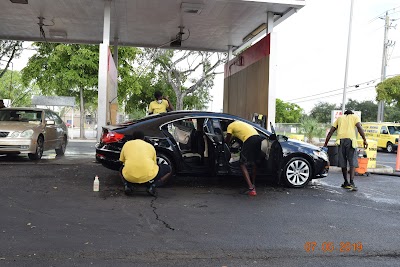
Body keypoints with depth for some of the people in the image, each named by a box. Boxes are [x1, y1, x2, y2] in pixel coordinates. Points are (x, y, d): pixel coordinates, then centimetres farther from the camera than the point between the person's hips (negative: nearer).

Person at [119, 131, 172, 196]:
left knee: (122, 170, 38)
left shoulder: (127, 144, 19)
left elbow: (122, 161, 28)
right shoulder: (150, 146, 19)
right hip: (148, 176, -2)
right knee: (168, 170, 23)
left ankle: (127, 185, 8)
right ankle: (152, 185, 0)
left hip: (129, 176, 2)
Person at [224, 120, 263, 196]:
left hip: (250, 140, -7)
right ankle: (253, 185, 31)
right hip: (259, 138, 7)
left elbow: (227, 141, 18)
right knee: (254, 163, 23)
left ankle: (251, 189, -10)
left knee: (242, 164, 0)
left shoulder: (230, 126, 16)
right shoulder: (242, 123, 35)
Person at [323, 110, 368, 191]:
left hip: (340, 140, 3)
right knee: (352, 162, -3)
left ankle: (346, 182, 20)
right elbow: (359, 128, -1)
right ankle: (351, 183, -16)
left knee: (343, 163, 11)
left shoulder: (340, 118, 28)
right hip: (350, 139, -2)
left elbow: (331, 132, 20)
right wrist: (365, 140, -5)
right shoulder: (355, 116, 21)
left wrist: (325, 144, 21)